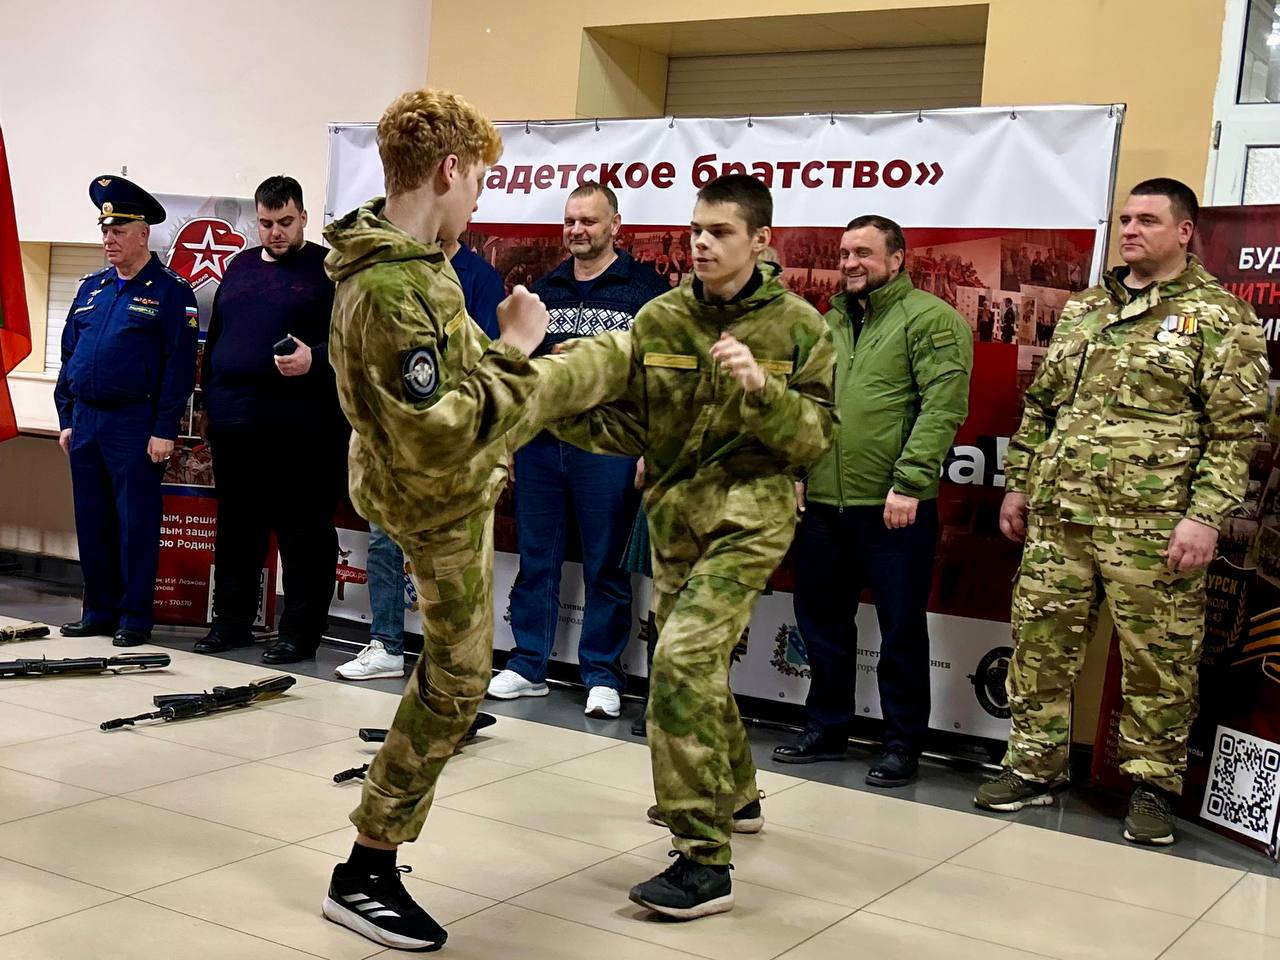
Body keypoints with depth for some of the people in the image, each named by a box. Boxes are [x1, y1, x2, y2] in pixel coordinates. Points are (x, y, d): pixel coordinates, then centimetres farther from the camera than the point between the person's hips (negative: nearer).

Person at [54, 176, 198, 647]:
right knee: (91, 521, 10)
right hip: (85, 422, 6)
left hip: (136, 426, -6)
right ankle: (99, 612, 21)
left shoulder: (170, 291, -5)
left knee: (136, 523, -1)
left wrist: (164, 430, -15)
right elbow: (69, 356, 17)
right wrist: (67, 418, 11)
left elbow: (180, 365, -10)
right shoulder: (90, 287, 14)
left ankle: (135, 617, 8)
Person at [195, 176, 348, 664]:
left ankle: (300, 632, 5)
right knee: (236, 527, 13)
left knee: (303, 532, -1)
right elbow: (214, 339, 21)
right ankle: (232, 621, 24)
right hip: (233, 423, 6)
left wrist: (315, 358, -24)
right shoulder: (239, 267, 17)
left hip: (301, 427, -6)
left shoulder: (329, 269, 0)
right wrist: (209, 400, 17)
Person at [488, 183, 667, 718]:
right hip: (538, 444, 5)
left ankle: (602, 676, 13)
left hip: (607, 448, -5)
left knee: (606, 567, 3)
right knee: (535, 561, 10)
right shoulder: (544, 289, 14)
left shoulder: (646, 289, -1)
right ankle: (528, 668, 20)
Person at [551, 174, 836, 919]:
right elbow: (628, 428, 1)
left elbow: (815, 440, -9)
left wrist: (761, 389, -26)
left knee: (684, 660, -21)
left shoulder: (798, 326, -6)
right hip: (673, 514, 6)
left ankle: (704, 862, -13)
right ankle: (734, 795, 47)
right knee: (700, 665, 19)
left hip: (751, 514, -5)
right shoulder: (658, 320, 1)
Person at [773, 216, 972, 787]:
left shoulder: (932, 320, -5)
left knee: (902, 629, 3)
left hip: (893, 507, -7)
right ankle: (826, 728, 29)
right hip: (821, 503, 7)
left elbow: (943, 408, -14)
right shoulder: (830, 323, 17)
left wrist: (909, 483, -20)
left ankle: (902, 744, 15)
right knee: (822, 621, 15)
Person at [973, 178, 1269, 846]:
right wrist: (1017, 484, 16)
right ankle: (1034, 769, 21)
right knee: (1041, 645, 8)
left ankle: (1152, 786, 18)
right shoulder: (1081, 310, 16)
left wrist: (1205, 515, -15)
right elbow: (1040, 406, 21)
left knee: (1157, 663, 3)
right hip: (1058, 517, 5)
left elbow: (1236, 427, -7)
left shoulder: (1218, 317, -2)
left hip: (1152, 527, -5)